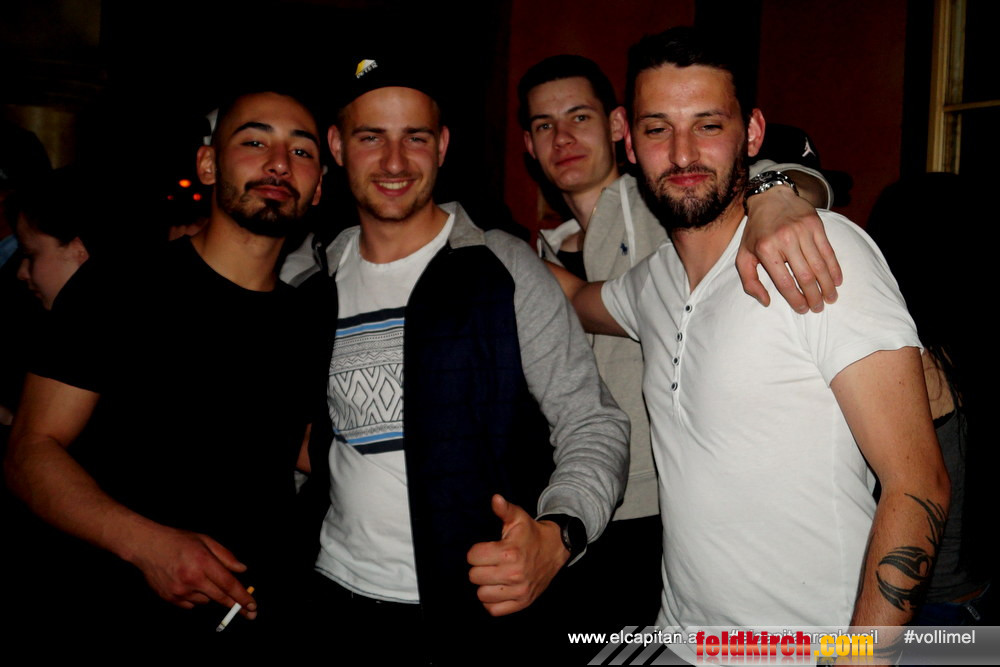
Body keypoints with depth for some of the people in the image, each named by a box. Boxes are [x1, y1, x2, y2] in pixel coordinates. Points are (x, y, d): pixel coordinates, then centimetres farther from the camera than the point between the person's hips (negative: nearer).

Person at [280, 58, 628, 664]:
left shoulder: (504, 269, -9)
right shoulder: (308, 283, 4)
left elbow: (593, 426, -11)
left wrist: (556, 537, -27)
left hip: (486, 609, -3)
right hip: (341, 597, 4)